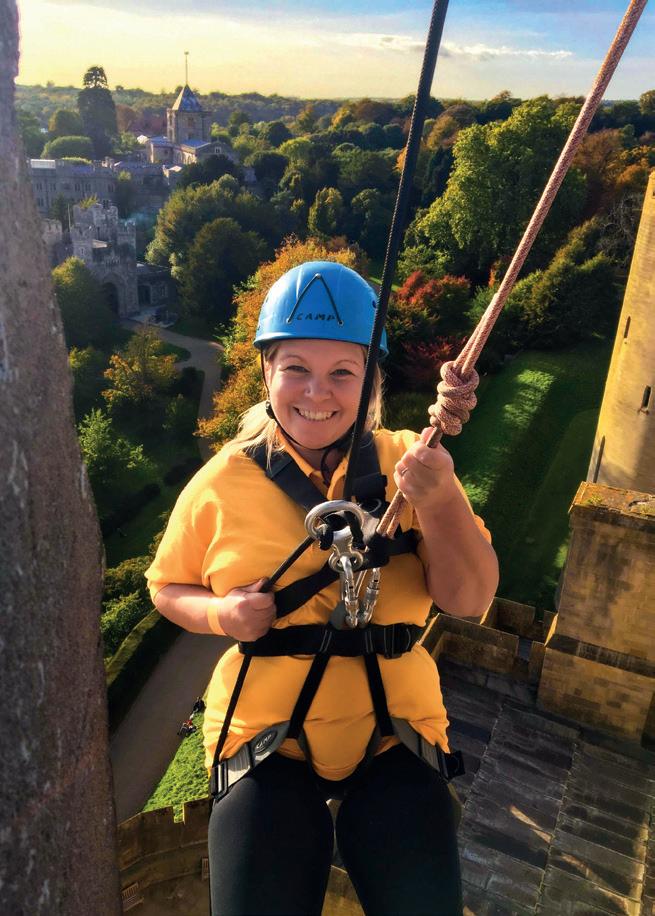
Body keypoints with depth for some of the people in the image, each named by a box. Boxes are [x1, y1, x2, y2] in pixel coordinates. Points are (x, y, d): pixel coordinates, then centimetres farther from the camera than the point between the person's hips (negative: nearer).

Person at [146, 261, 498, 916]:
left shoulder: (409, 463, -4)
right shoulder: (222, 482, -5)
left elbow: (471, 601, -9)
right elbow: (167, 588, 8)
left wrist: (439, 502, -25)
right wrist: (221, 612, -13)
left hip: (392, 723, 1)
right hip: (266, 730, 0)